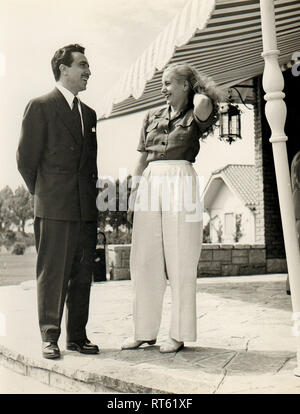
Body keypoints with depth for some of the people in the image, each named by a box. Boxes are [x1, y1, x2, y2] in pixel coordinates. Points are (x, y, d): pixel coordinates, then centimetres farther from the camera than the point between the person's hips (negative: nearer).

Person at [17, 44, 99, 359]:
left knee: (83, 275, 8)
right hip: (54, 209, -6)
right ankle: (49, 336, 12)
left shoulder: (89, 113, 19)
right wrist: (42, 194, 4)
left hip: (86, 209, 6)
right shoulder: (40, 107, -1)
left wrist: (92, 194, 12)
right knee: (52, 274, 0)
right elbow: (26, 158, -2)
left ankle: (77, 335, 19)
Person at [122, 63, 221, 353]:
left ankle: (179, 334, 5)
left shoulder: (195, 117, 6)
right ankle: (145, 332, 13)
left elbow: (204, 104, -20)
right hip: (150, 184, 5)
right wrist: (132, 197, 12)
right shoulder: (152, 117, 19)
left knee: (180, 261, -3)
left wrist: (198, 91, 4)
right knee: (144, 260, 3)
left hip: (180, 182, -5)